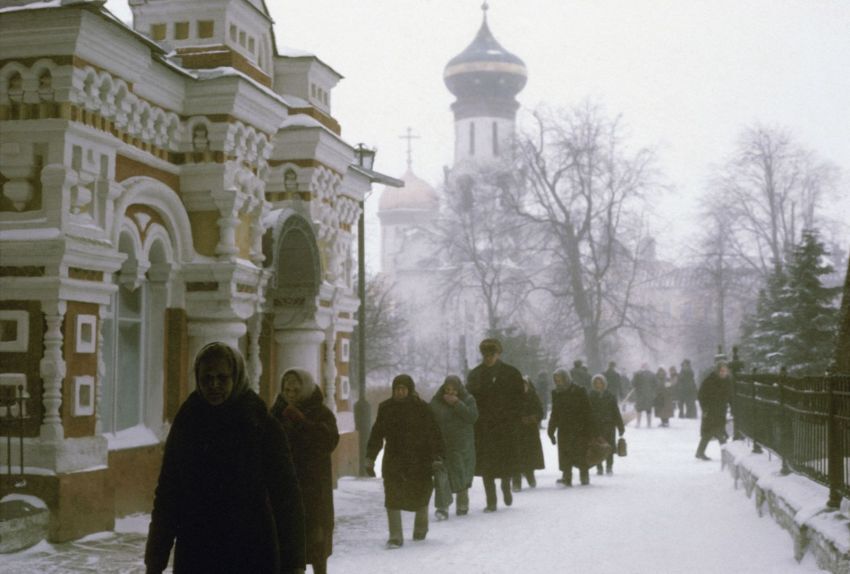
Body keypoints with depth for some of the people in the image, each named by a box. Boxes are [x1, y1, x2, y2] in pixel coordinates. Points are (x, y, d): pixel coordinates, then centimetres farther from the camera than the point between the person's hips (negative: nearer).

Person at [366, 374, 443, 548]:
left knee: (420, 497, 11)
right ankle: (395, 537, -1)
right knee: (392, 500, -7)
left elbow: (433, 434, -5)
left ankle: (420, 532, 33)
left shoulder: (421, 408, -5)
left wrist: (437, 457, -12)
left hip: (419, 461, -1)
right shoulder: (386, 408, 2)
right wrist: (370, 458, 2)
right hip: (393, 461, 1)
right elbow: (377, 434, 6)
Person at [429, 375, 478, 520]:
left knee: (462, 475, 10)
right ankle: (443, 507, -16)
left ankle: (462, 505, 30)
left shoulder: (468, 399, 2)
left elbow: (473, 416, -13)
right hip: (442, 444, -1)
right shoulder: (436, 401, 2)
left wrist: (457, 404, -20)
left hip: (462, 444, 1)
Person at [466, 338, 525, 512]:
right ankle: (491, 501, 6)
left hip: (505, 426, -1)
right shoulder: (474, 375, 8)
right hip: (483, 427, 1)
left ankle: (506, 487, 35)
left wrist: (513, 418, -9)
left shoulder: (511, 373, 2)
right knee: (486, 465, -1)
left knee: (506, 461, 4)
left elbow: (518, 400, 0)